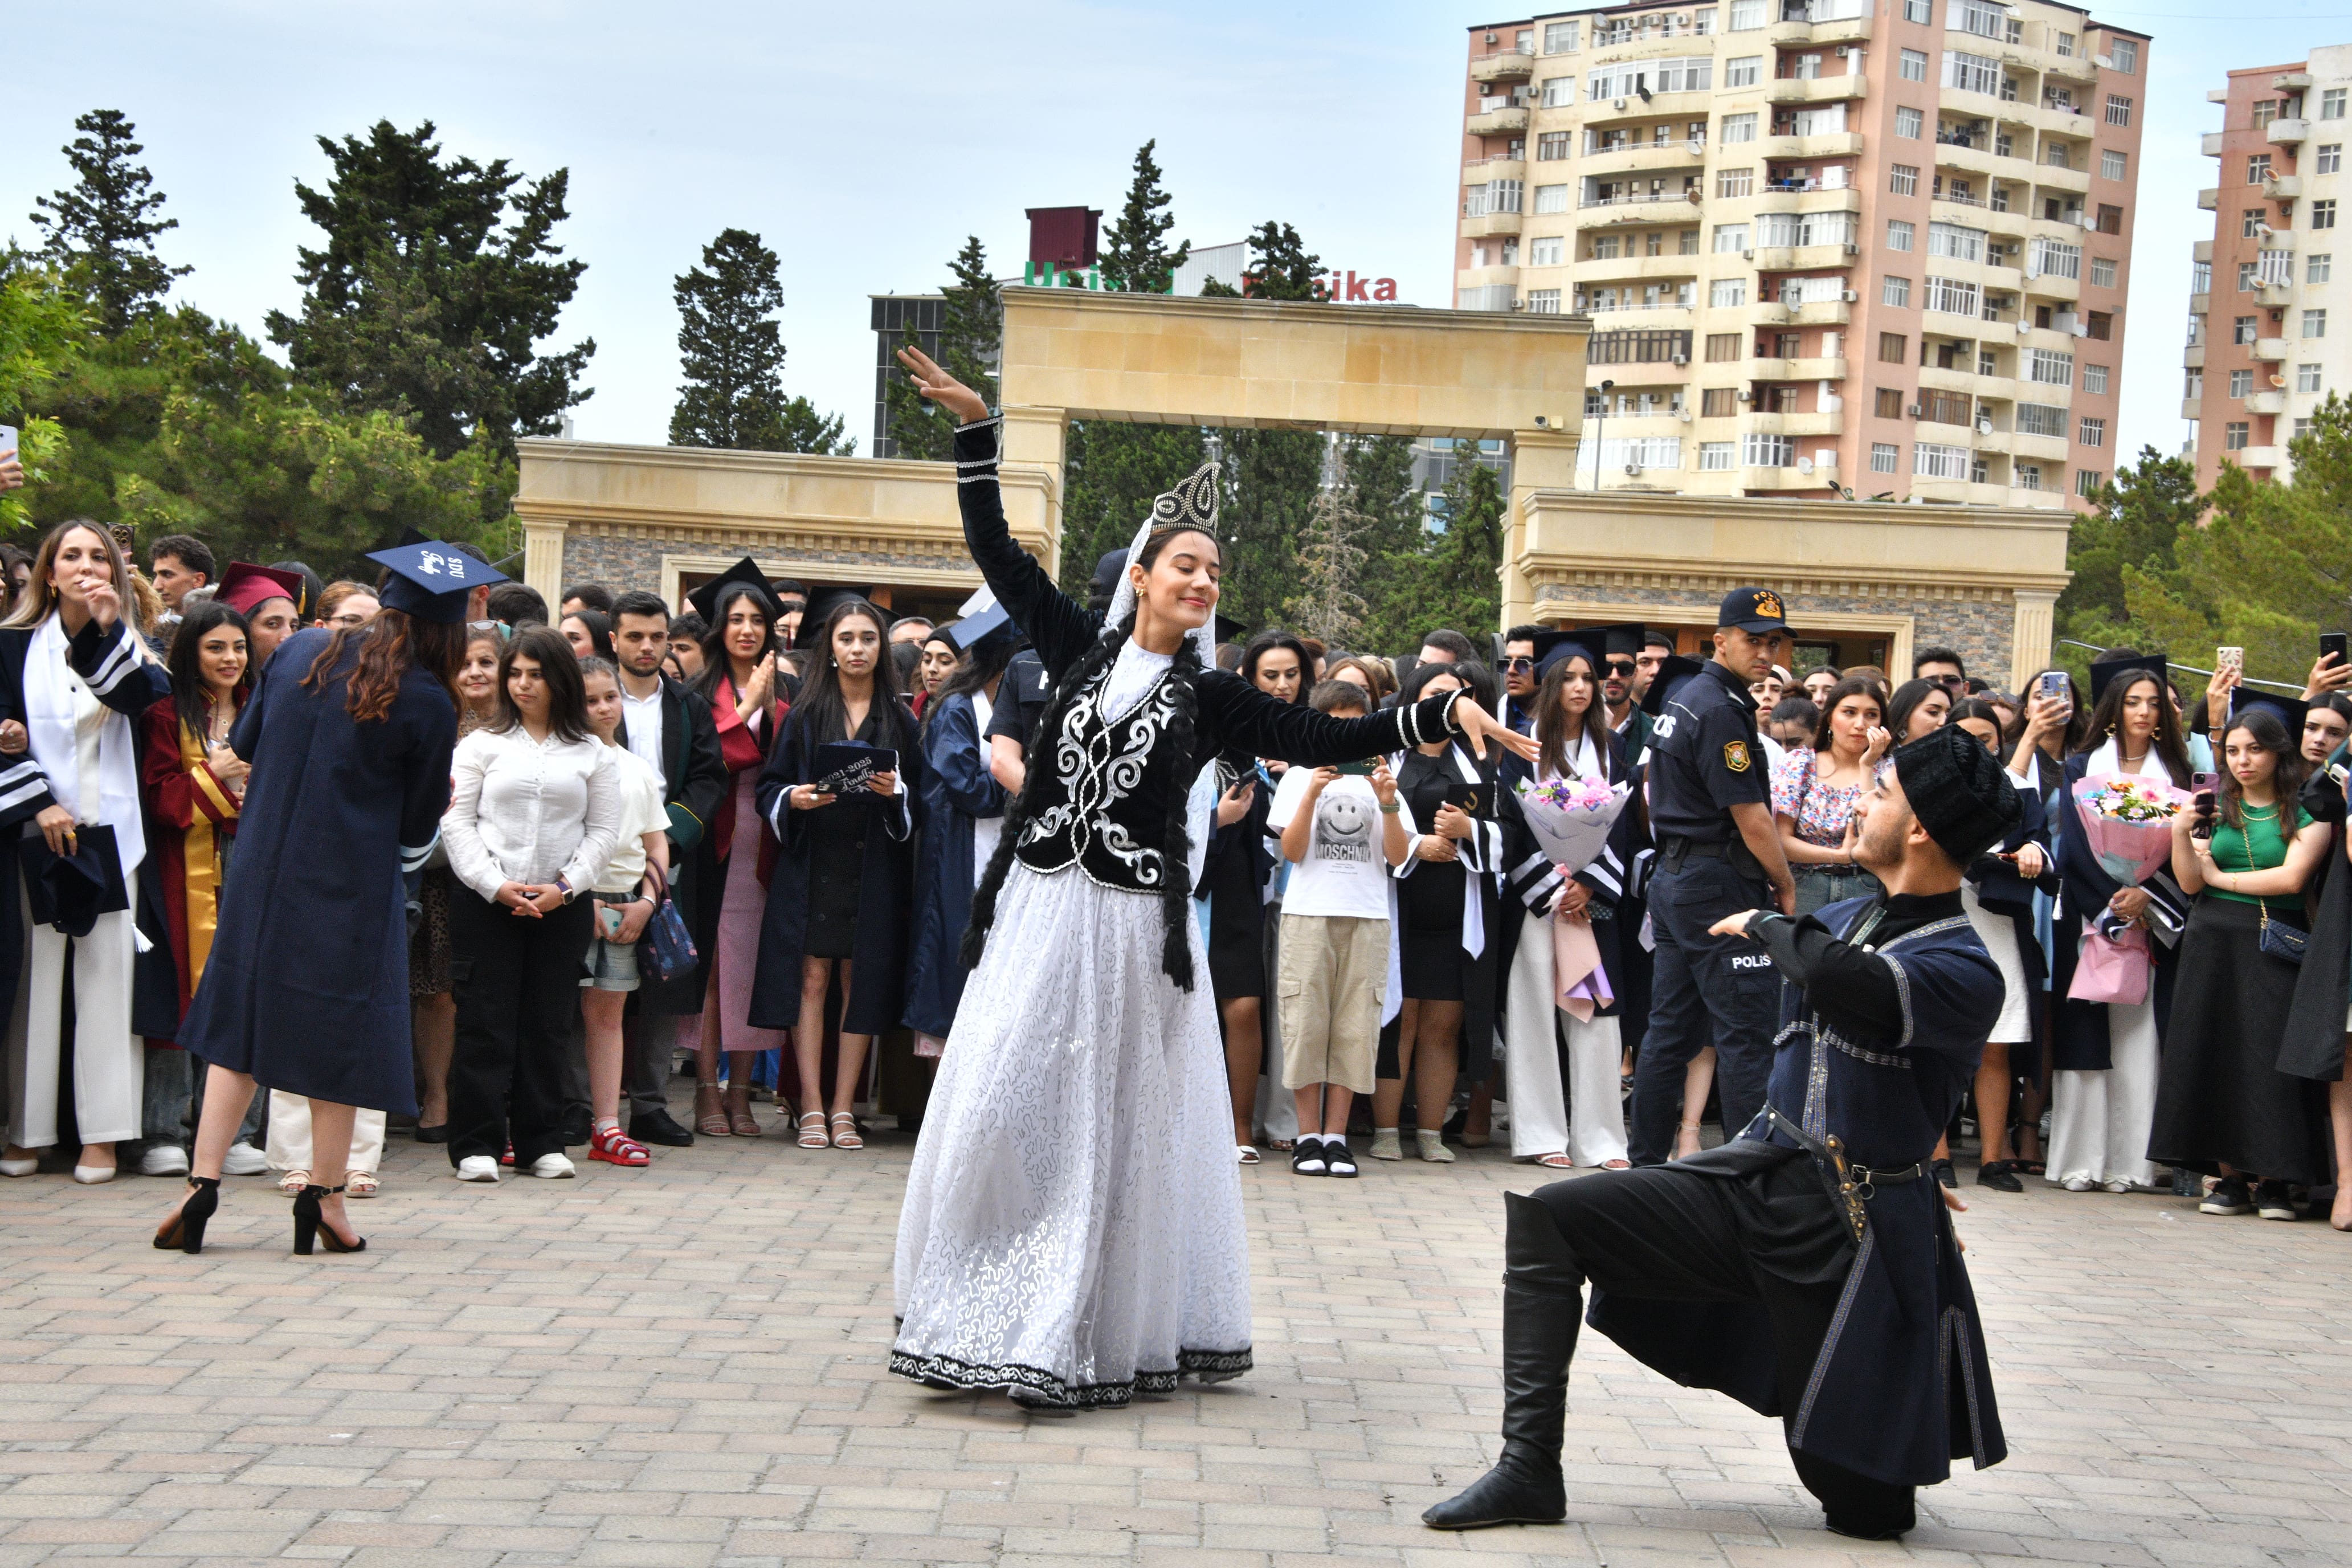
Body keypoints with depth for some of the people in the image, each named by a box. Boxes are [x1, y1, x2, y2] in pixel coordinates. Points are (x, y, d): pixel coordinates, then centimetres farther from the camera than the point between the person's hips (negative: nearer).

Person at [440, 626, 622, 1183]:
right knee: (485, 1022, -2)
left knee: (549, 1026, 4)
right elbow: (457, 821, 1)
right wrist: (496, 885, -10)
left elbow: (604, 830, 6)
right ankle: (476, 1144, 2)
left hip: (564, 904, 1)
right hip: (485, 901, -1)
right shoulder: (482, 745, 6)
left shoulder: (593, 755, 9)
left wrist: (565, 888, -7)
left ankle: (541, 1142, 12)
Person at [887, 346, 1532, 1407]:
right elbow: (996, 550, 7)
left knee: (1117, 1126, 5)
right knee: (1003, 1110, 1)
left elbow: (1321, 739, 1)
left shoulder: (1212, 697, 6)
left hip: (1133, 924, -1)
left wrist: (1441, 714, -10)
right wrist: (975, 428, 2)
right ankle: (981, 1315, 12)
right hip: (1039, 912, 1)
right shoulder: (1077, 647, 7)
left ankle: (1099, 1333, 13)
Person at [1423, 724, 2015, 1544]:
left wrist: (1766, 924, -17)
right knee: (1547, 1217, -10)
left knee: (1864, 1505, 0)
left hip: (1847, 1228, -7)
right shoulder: (1844, 919, 10)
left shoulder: (1966, 973, -15)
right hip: (1752, 1176, 7)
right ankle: (1530, 1467, -9)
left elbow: (1840, 980, -34)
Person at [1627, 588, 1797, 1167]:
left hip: (1674, 879, 10)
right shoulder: (1719, 710, -15)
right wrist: (1787, 887, -3)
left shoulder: (1684, 699, 16)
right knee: (1747, 1033, -8)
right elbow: (1750, 816, -15)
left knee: (1671, 1029, 12)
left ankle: (1646, 1162, 15)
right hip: (1719, 885, -10)